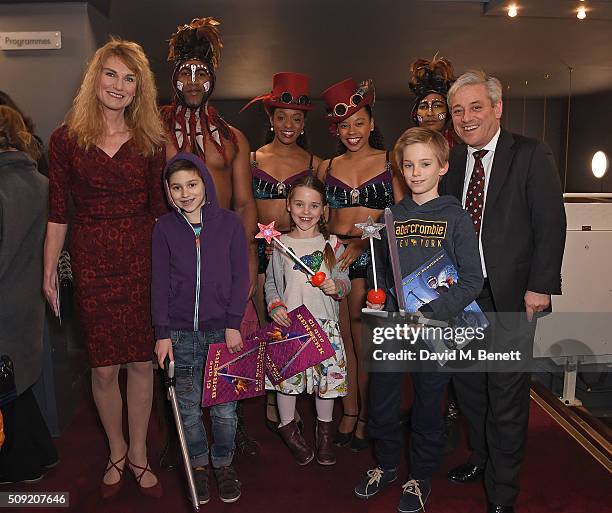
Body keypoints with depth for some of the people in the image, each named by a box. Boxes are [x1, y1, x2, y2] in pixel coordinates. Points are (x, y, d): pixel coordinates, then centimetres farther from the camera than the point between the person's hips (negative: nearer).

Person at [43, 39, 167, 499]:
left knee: (142, 361, 7)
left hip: (142, 258, 1)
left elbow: (158, 207, 6)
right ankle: (116, 453, 31)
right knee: (104, 367, 7)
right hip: (91, 261, 0)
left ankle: (138, 454, 28)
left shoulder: (150, 140, 5)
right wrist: (49, 271, 3)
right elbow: (58, 213, 4)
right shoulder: (66, 139, 2)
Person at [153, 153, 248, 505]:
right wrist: (162, 333, -3)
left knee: (224, 407, 7)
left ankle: (224, 463, 30)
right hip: (180, 333, 1)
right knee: (189, 408, 10)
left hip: (222, 330, -1)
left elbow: (240, 277, -1)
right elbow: (160, 283, 2)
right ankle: (199, 464, 31)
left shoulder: (229, 222, -1)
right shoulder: (165, 228, 2)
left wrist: (233, 324, -7)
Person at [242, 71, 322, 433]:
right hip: (259, 250, 0)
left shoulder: (314, 163, 7)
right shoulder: (253, 159, 8)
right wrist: (262, 239, -4)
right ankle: (272, 400, 17)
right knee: (268, 327, 3)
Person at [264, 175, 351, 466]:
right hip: (288, 323, 0)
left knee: (328, 375, 6)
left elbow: (345, 281, 8)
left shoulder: (332, 245, 3)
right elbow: (271, 282, 9)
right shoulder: (280, 245, 2)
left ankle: (324, 430, 31)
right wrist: (275, 306, -8)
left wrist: (336, 287, -14)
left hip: (324, 322, 1)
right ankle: (288, 427, 32)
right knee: (287, 375, 6)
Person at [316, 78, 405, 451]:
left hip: (375, 256, -3)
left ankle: (366, 418, 18)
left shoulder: (390, 162, 2)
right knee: (343, 337, 9)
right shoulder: (327, 168, 12)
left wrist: (363, 244, -15)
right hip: (334, 255, 3)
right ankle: (349, 413, 24)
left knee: (366, 340, 1)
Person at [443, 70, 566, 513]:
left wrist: (540, 286, -13)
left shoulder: (531, 155, -5)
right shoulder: (453, 161, 9)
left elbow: (551, 223, -8)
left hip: (511, 294, -5)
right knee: (468, 384, 16)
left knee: (507, 394, 4)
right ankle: (482, 457, 40)